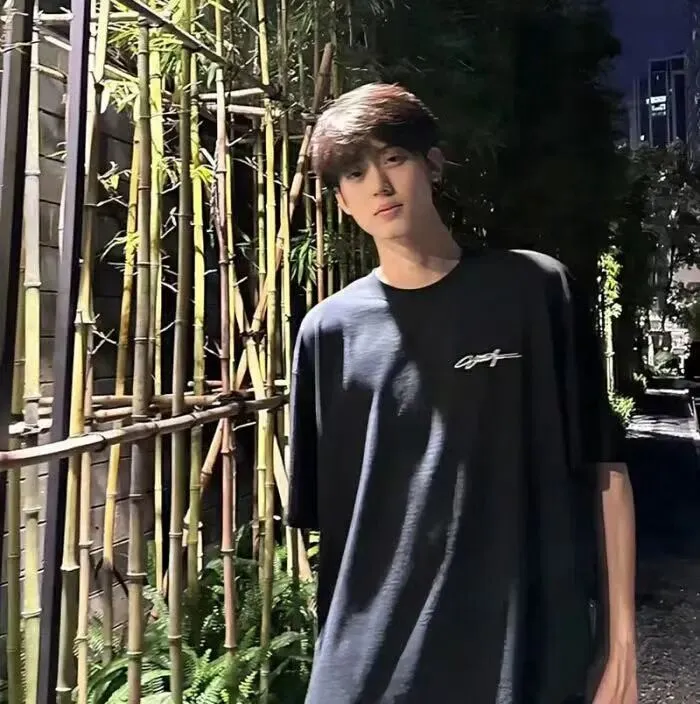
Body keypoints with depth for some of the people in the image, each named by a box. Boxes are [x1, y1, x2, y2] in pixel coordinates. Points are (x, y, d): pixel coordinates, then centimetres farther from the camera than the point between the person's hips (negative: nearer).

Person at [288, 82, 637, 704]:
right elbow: (326, 516, 5)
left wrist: (622, 640, -2)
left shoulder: (537, 289, -3)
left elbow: (604, 468, -1)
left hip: (533, 651, 0)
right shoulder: (330, 330, 1)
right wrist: (341, 648, 4)